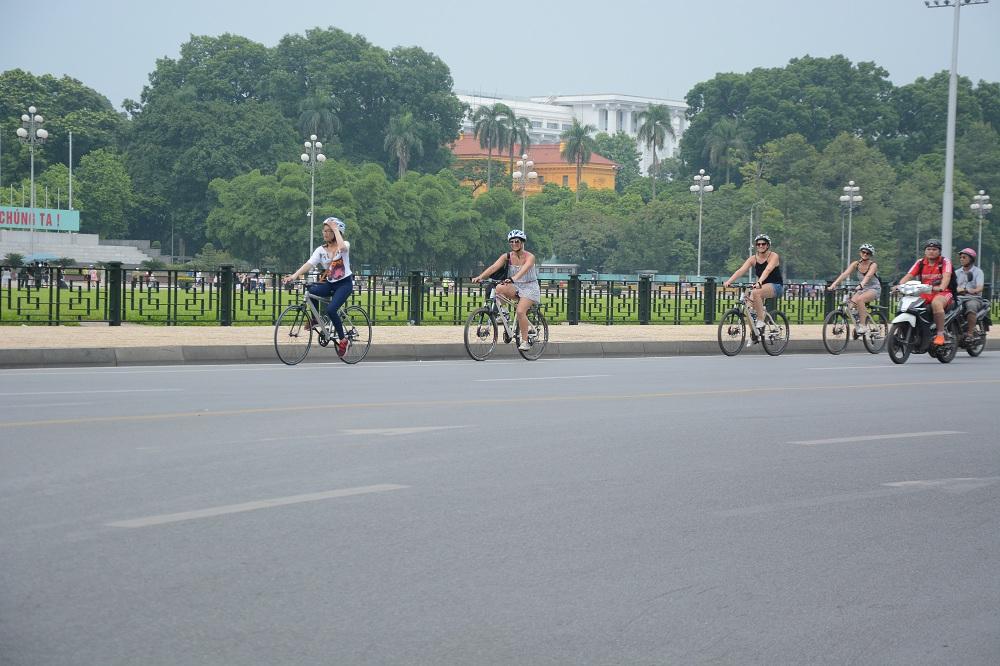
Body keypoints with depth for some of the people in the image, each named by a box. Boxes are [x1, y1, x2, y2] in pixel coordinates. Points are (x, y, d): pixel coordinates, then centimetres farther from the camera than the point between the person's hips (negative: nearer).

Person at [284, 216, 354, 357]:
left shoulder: (345, 245, -7)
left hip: (344, 283, -5)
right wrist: (294, 276, -27)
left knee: (331, 310, -25)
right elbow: (309, 264, -11)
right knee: (310, 290, -21)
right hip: (330, 284, 5)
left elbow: (342, 247, -34)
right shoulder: (321, 250, 2)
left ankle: (342, 339, -5)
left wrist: (335, 228, -23)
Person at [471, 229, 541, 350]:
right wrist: (480, 277, -33)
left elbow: (524, 269, -34)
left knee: (520, 311, -25)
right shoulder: (507, 257, -2)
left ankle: (525, 340, -7)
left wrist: (513, 278, -53)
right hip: (515, 287, 4)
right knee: (499, 288, -29)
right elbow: (494, 267, -16)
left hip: (529, 287, -4)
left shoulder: (529, 257, -13)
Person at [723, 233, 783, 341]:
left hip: (776, 286, -6)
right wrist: (729, 281, -28)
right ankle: (753, 333, 4)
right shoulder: (753, 258, 1)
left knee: (756, 292, -34)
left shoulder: (773, 256, -12)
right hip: (762, 286, 6)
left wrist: (759, 282, -48)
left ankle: (760, 323, -26)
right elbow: (741, 270, -12)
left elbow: (767, 270, -31)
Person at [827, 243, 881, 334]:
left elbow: (868, 276, -35)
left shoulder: (873, 265, -16)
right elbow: (845, 274, -16)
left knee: (859, 299, -33)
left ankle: (863, 326, -29)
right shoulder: (856, 263, -4)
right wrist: (834, 284, -30)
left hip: (874, 289, -5)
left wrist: (861, 285, -55)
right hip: (862, 289, 5)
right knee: (852, 303, -23)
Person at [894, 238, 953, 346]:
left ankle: (940, 334, -33)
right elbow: (908, 276, 2)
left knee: (936, 303, -38)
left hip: (942, 293, -5)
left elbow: (946, 276, -18)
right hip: (924, 293, 5)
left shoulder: (945, 261, 1)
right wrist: (899, 285, -19)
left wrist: (941, 287, -39)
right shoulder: (920, 263, 14)